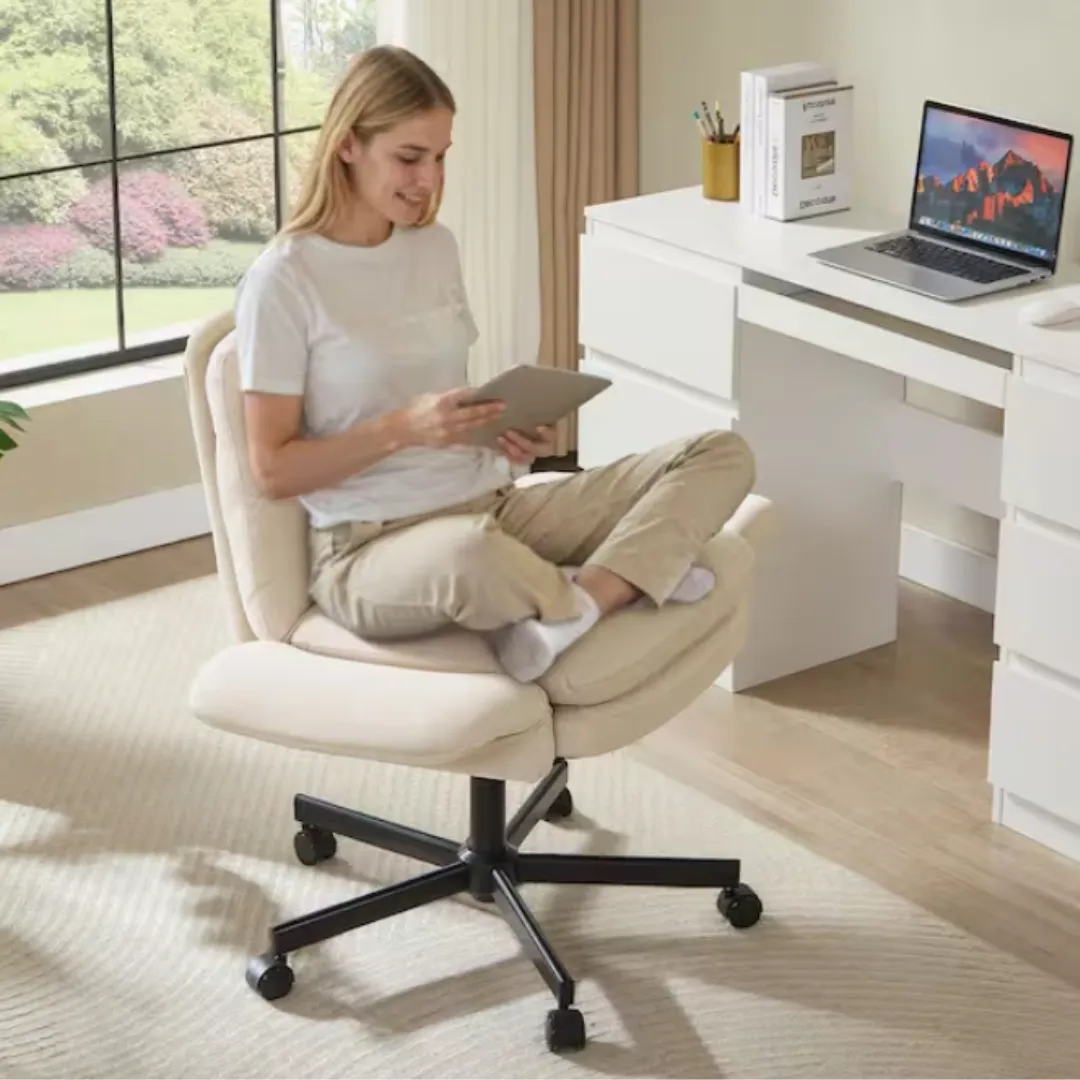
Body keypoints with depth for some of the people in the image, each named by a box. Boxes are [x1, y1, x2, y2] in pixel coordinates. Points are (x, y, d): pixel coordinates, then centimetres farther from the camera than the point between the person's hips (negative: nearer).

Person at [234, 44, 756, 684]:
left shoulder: (437, 247, 12)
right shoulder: (283, 282, -8)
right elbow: (274, 470, -9)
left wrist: (508, 436, -2)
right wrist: (401, 427, -22)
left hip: (492, 506, 7)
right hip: (373, 549, -7)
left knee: (722, 456, -8)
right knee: (470, 556, -46)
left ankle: (569, 612, -28)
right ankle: (621, 587, -14)